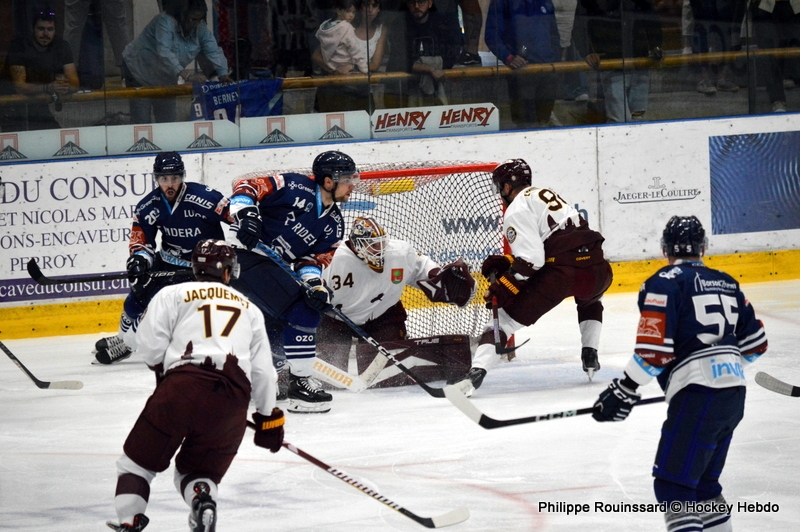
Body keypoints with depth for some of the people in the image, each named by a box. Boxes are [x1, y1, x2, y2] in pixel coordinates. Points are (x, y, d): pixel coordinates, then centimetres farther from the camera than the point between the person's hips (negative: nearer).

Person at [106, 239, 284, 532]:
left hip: (184, 386, -3)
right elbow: (263, 371, 22)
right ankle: (203, 501, -18)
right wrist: (268, 418, 31)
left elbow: (151, 343, 0)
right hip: (233, 400, 3)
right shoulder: (249, 309, 27)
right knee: (197, 471, 16)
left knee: (137, 461, 9)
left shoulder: (173, 294, 15)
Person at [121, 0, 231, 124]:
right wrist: (187, 76, -52)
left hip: (164, 78, 7)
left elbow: (213, 51, -14)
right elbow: (164, 52, -43)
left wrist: (223, 73, -34)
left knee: (167, 117, 7)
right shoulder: (165, 22, -31)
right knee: (142, 118, -12)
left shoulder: (201, 29, -10)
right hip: (140, 70, -7)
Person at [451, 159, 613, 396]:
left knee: (506, 317, 1)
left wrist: (502, 288, -4)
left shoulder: (517, 210, 2)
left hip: (560, 274, -7)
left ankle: (476, 372, -15)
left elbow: (530, 260, -10)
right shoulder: (548, 195, 28)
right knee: (590, 303, 42)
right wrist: (506, 263, 28)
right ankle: (590, 357, 27)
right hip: (595, 268, 7)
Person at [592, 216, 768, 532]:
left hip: (698, 396, -8)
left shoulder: (664, 283, -4)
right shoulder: (726, 283, 18)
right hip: (734, 395, 8)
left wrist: (625, 390, -5)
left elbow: (654, 347, -13)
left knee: (673, 486, -8)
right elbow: (755, 343, 22)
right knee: (703, 482, 20)